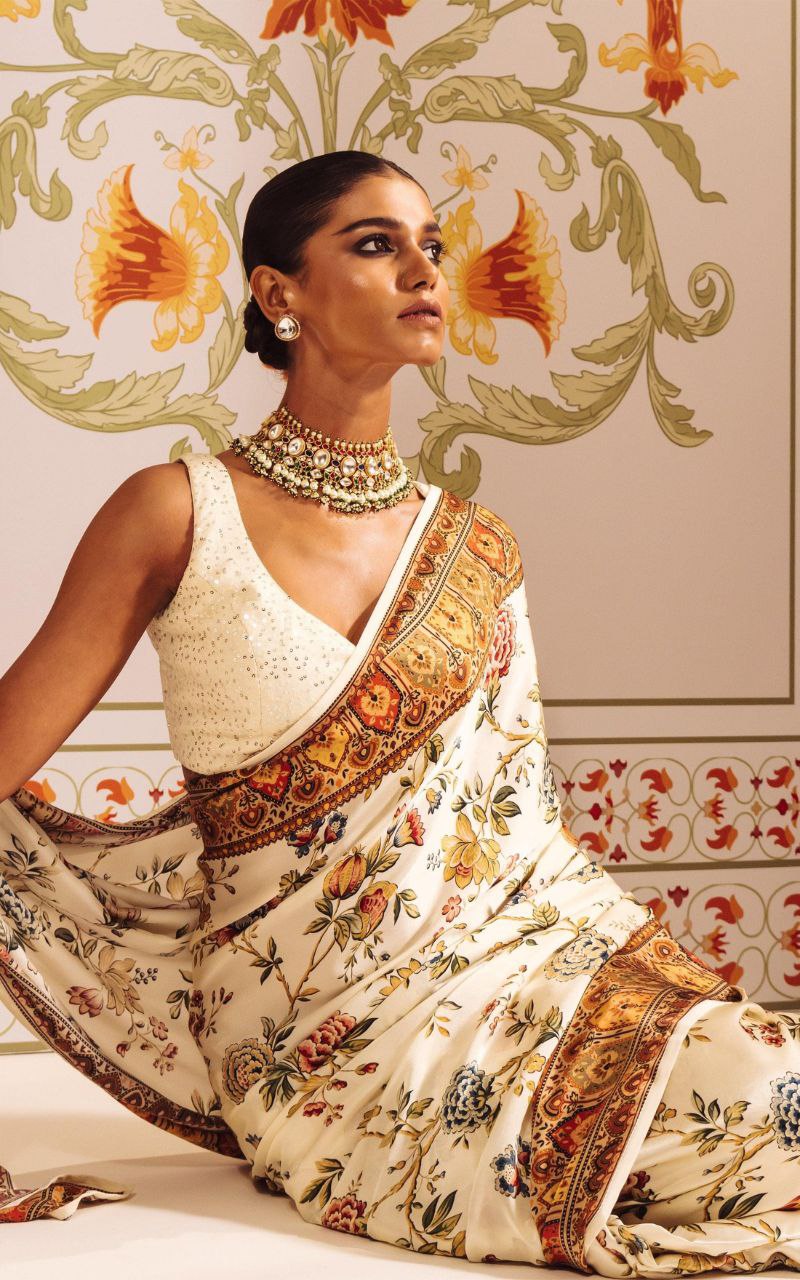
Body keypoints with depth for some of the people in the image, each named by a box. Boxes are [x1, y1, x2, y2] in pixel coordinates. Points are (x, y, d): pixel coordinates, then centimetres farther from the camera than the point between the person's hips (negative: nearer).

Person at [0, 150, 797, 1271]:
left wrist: (687, 997, 5)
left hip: (522, 957, 5)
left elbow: (521, 827, 14)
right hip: (331, 1035, -5)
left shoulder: (476, 550, 10)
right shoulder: (180, 517, -4)